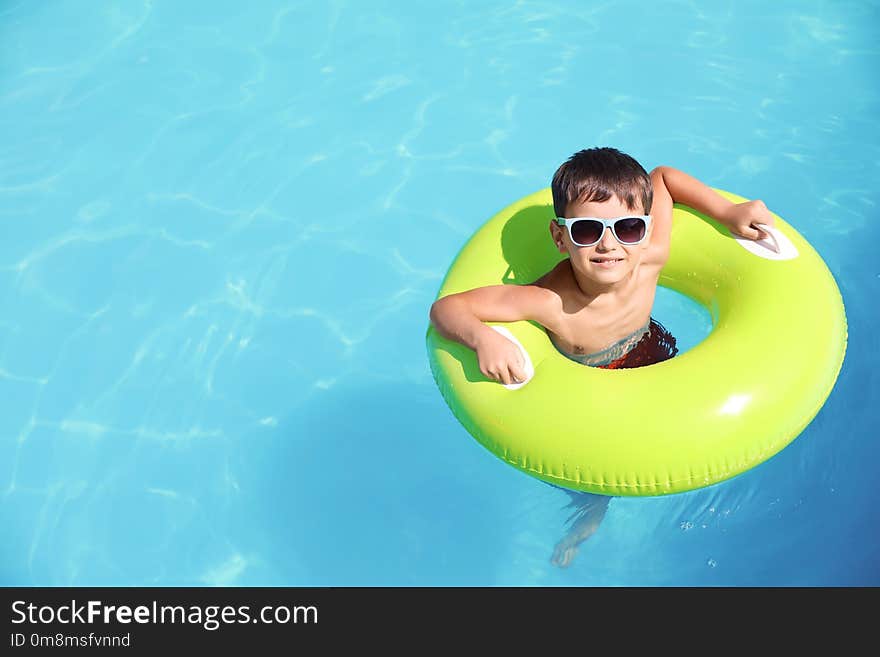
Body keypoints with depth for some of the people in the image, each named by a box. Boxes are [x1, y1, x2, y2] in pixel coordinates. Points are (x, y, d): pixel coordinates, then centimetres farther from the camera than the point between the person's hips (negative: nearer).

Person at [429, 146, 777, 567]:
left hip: (650, 355, 4)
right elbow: (446, 307, -40)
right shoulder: (550, 304, -42)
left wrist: (728, 212, -17)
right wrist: (482, 338, -59)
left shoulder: (649, 258, -30)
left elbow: (663, 176, -11)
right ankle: (589, 517, 38)